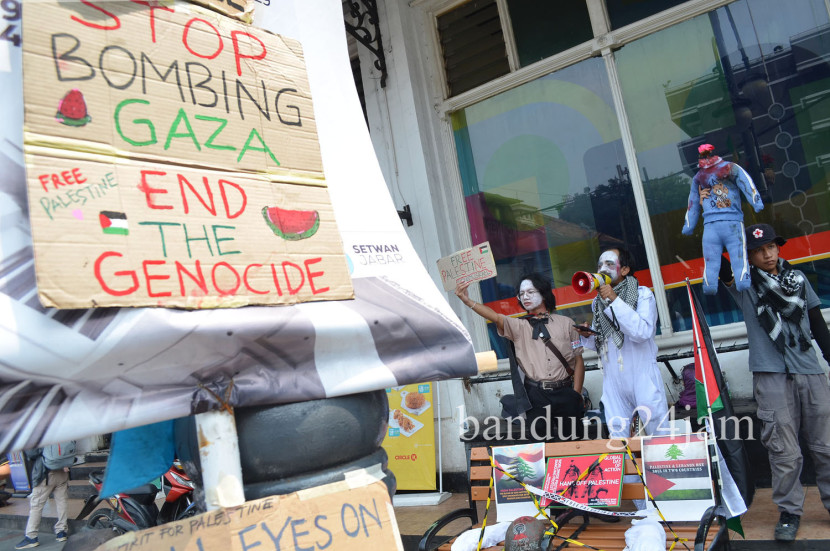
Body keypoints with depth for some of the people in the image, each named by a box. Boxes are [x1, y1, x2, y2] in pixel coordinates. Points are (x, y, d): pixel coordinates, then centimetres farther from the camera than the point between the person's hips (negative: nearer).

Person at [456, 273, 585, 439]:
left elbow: (578, 360, 7)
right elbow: (496, 317, -14)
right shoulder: (519, 326, 5)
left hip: (565, 393, 1)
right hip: (536, 396, -1)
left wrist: (576, 395, -1)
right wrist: (467, 301, -30)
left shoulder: (565, 323, 8)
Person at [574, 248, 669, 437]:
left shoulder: (642, 294, -1)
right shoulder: (598, 302, 12)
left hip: (643, 378, -4)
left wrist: (614, 300, -21)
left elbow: (643, 331, -19)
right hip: (612, 381, 4)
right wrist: (587, 336, -3)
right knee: (617, 438, 6)